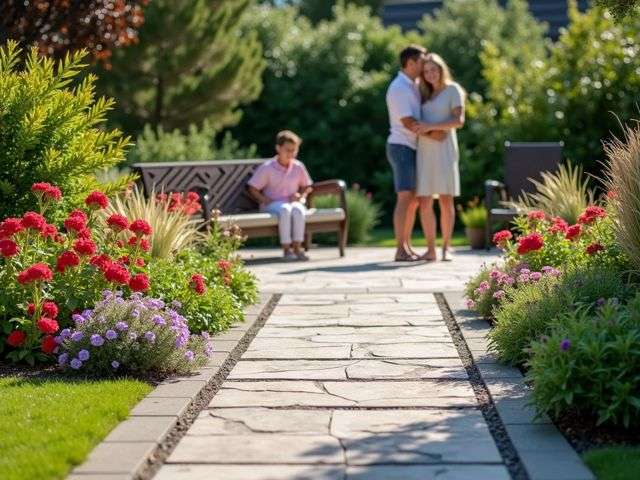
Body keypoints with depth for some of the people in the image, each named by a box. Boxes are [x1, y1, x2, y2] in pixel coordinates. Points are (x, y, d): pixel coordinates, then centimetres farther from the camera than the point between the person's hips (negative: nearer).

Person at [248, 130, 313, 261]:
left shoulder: (298, 167, 9)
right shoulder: (267, 168, 1)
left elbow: (307, 186, 20)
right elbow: (253, 189, 2)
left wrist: (301, 195, -1)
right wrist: (265, 200, -11)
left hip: (293, 202, 2)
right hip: (272, 204, -2)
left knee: (298, 210, -36)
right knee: (285, 210, -39)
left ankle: (297, 248, -35)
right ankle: (286, 249, -37)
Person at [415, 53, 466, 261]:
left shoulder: (453, 90, 1)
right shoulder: (426, 95, 18)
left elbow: (459, 120, -13)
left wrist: (431, 126, -21)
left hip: (444, 150, -5)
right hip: (424, 152, 5)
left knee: (446, 200, -10)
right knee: (424, 203, -3)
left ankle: (446, 248, -2)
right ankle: (430, 249, 1)